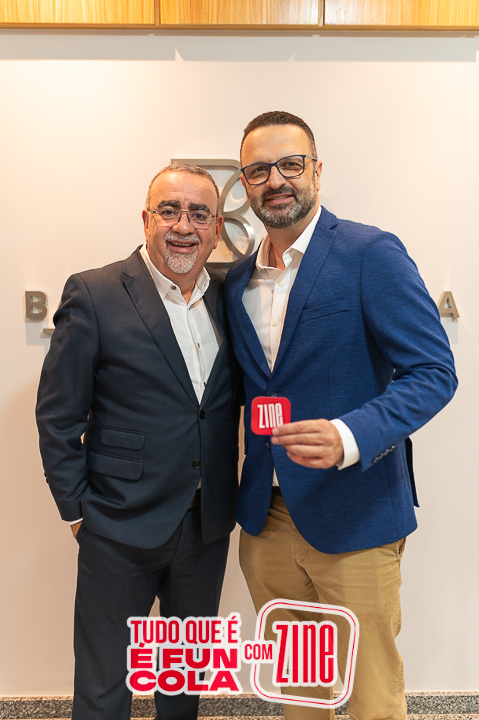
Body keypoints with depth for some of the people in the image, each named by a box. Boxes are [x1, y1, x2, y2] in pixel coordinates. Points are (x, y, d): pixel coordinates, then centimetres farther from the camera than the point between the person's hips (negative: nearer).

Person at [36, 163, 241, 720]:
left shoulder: (229, 300, 3)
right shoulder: (94, 295, -11)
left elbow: (231, 401, 9)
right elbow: (57, 416, -8)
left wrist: (227, 498, 2)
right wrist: (76, 510, -6)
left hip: (208, 528, 5)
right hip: (120, 531, -4)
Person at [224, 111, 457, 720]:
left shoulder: (372, 254, -11)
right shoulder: (236, 282, 8)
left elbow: (433, 372, -15)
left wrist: (350, 437, -30)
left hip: (354, 518, -5)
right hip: (265, 518, 6)